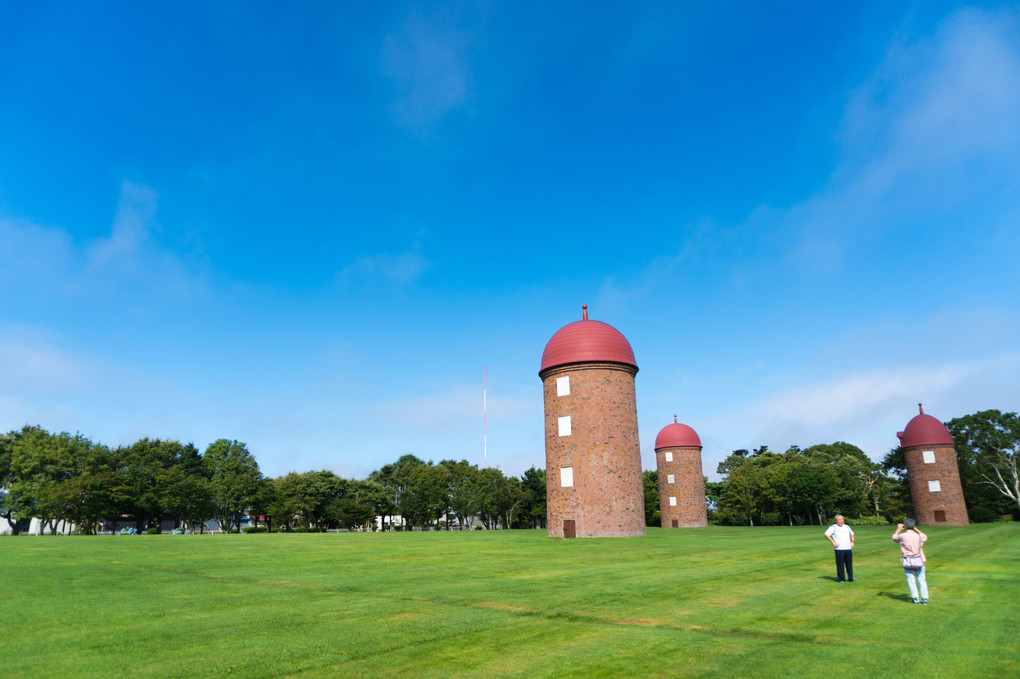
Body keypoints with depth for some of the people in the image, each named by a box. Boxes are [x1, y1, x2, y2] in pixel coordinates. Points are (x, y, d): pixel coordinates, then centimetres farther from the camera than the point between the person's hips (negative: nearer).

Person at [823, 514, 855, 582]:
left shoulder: (847, 527, 16)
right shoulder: (833, 527, -2)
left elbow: (852, 534, 32)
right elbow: (826, 535, -4)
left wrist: (852, 541, 17)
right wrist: (833, 541, -10)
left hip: (848, 549, 5)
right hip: (839, 549, -5)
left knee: (849, 564, 7)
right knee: (840, 565, -4)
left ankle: (850, 578, 17)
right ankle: (841, 579, 4)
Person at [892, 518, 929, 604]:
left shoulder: (902, 536, -10)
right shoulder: (918, 536, -5)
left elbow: (894, 537, 13)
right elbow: (925, 537, 21)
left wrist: (899, 529, 27)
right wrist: (916, 529, 27)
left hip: (907, 561, -2)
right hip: (918, 561, 2)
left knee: (910, 579, 5)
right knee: (921, 579, 10)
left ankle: (915, 597, 0)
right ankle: (924, 598, 9)